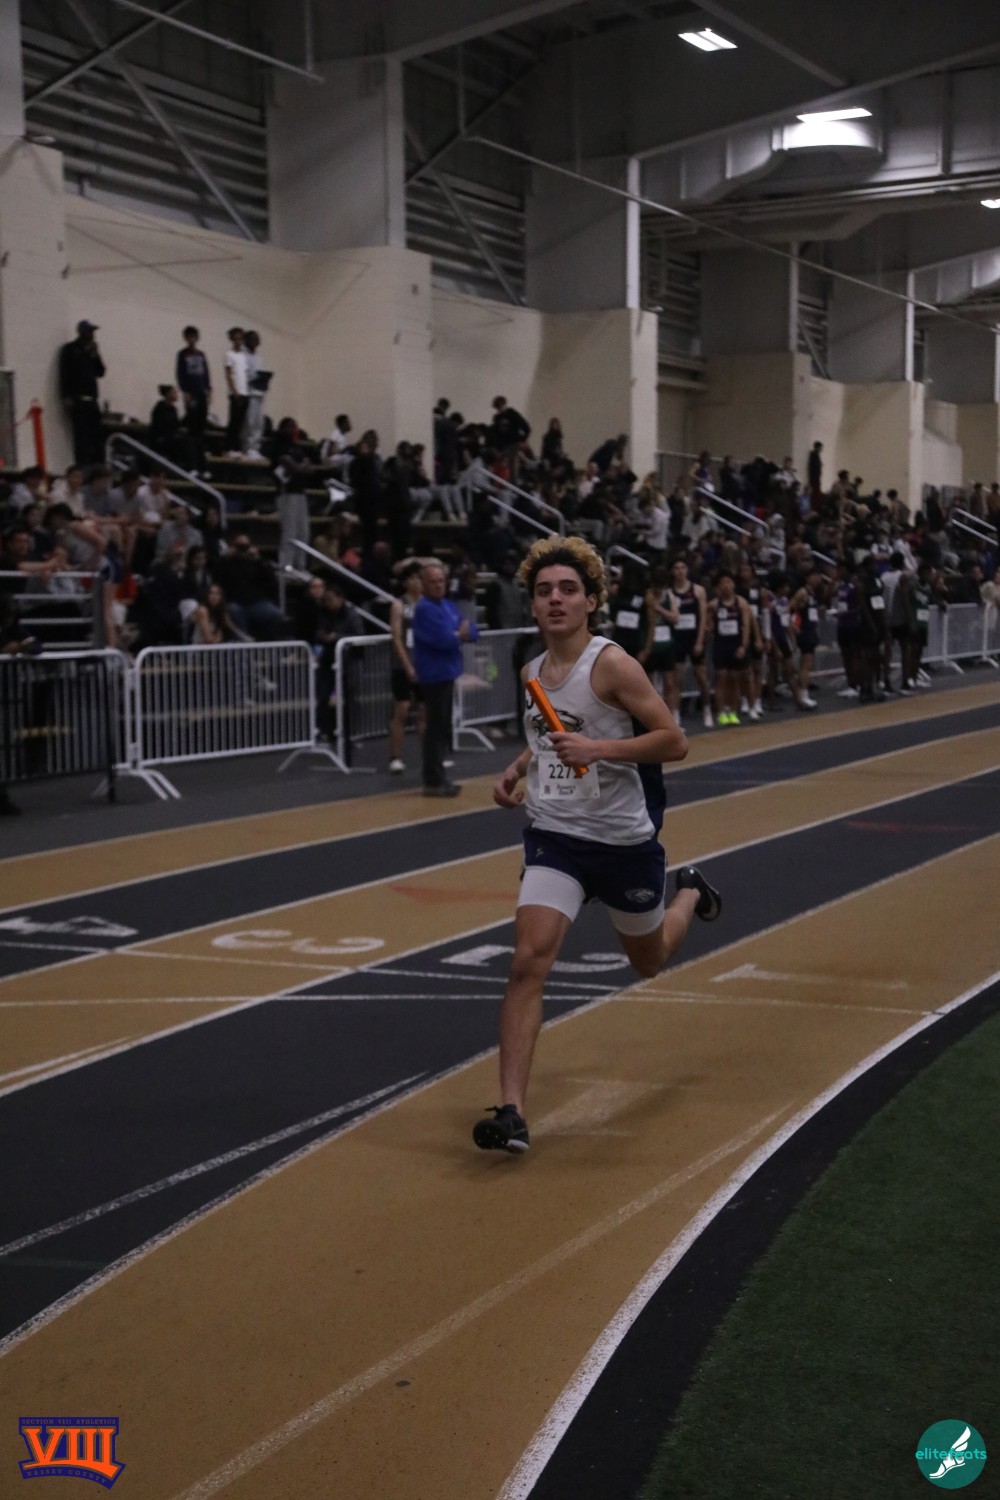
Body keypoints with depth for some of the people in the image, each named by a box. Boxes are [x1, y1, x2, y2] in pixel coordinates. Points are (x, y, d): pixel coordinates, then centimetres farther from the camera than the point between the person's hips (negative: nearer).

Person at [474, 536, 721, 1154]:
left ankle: (691, 892, 54)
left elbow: (675, 740, -17)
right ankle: (512, 1111, -17)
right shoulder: (533, 672, 4)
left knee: (649, 961, 20)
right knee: (529, 960, -17)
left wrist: (597, 748, -27)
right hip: (554, 836, 4)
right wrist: (520, 769, 6)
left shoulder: (611, 664, -16)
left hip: (624, 840, -3)